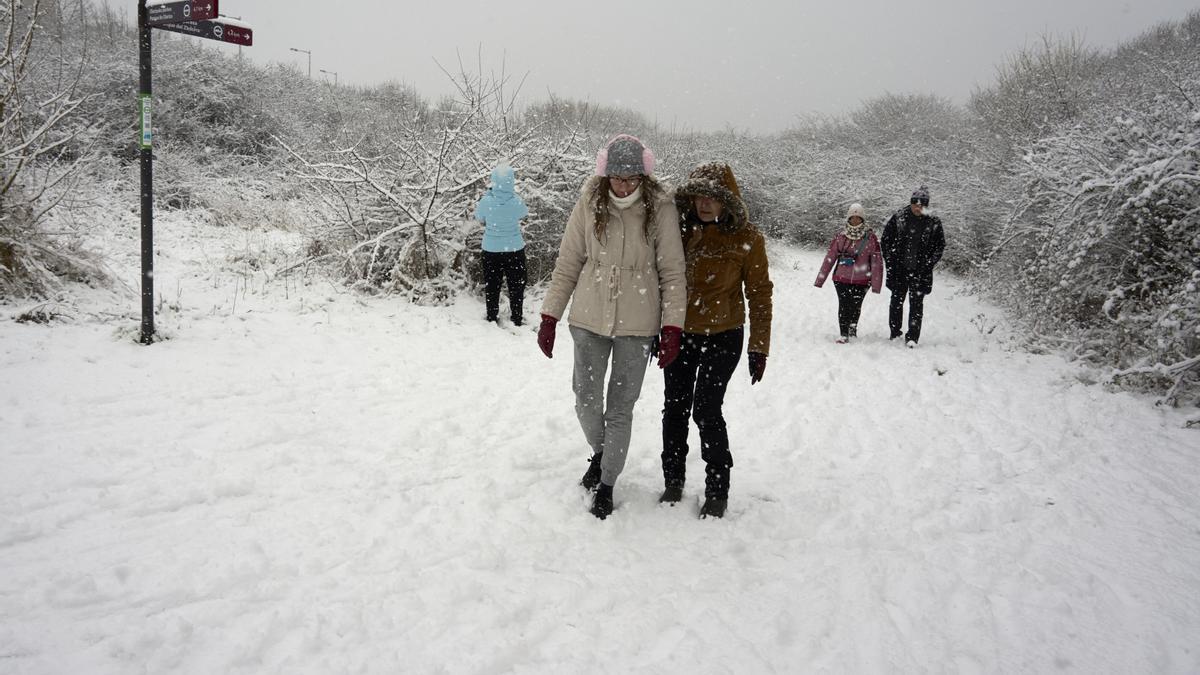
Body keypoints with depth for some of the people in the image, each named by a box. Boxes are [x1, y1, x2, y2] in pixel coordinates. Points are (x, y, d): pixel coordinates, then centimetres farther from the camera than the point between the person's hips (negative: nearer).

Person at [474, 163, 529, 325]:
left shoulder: (486, 201, -17)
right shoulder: (516, 201, -18)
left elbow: (479, 217, 3)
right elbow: (524, 212, 4)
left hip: (491, 250, 1)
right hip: (514, 249, -1)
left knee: (491, 285, 16)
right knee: (516, 285, 14)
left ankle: (492, 318, 23)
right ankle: (517, 318, 21)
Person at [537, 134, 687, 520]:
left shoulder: (660, 208, -8)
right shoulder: (590, 203, -4)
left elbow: (672, 271, -4)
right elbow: (568, 262, 3)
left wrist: (672, 328, -8)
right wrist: (550, 316, 1)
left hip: (636, 323, -1)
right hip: (589, 317, 1)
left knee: (621, 406, 6)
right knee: (586, 398, 6)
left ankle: (606, 483, 23)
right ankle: (599, 453, 37)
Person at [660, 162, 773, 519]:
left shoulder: (746, 238, -10)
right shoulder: (681, 229, -1)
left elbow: (759, 293, -5)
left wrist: (759, 346, -5)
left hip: (722, 338, -4)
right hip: (679, 334, 4)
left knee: (706, 410, -6)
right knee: (674, 408, 9)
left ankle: (717, 490, 11)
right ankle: (673, 481, 26)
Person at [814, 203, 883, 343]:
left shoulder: (870, 237, -2)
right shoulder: (841, 236, 3)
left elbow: (877, 261, -1)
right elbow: (829, 258, 4)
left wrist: (876, 284, -6)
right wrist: (820, 279, 2)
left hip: (861, 280, -1)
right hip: (842, 279, 1)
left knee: (855, 307, 4)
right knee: (843, 306, -5)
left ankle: (853, 329, 31)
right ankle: (843, 334, 7)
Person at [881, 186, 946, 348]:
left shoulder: (934, 222, -2)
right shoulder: (898, 218, -2)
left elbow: (940, 245, 5)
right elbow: (886, 240, 5)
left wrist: (929, 264, -4)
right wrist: (890, 261, -2)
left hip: (920, 272, -1)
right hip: (898, 269, 1)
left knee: (916, 303, -2)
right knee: (896, 301, 10)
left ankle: (912, 337, 2)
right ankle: (895, 333, 24)